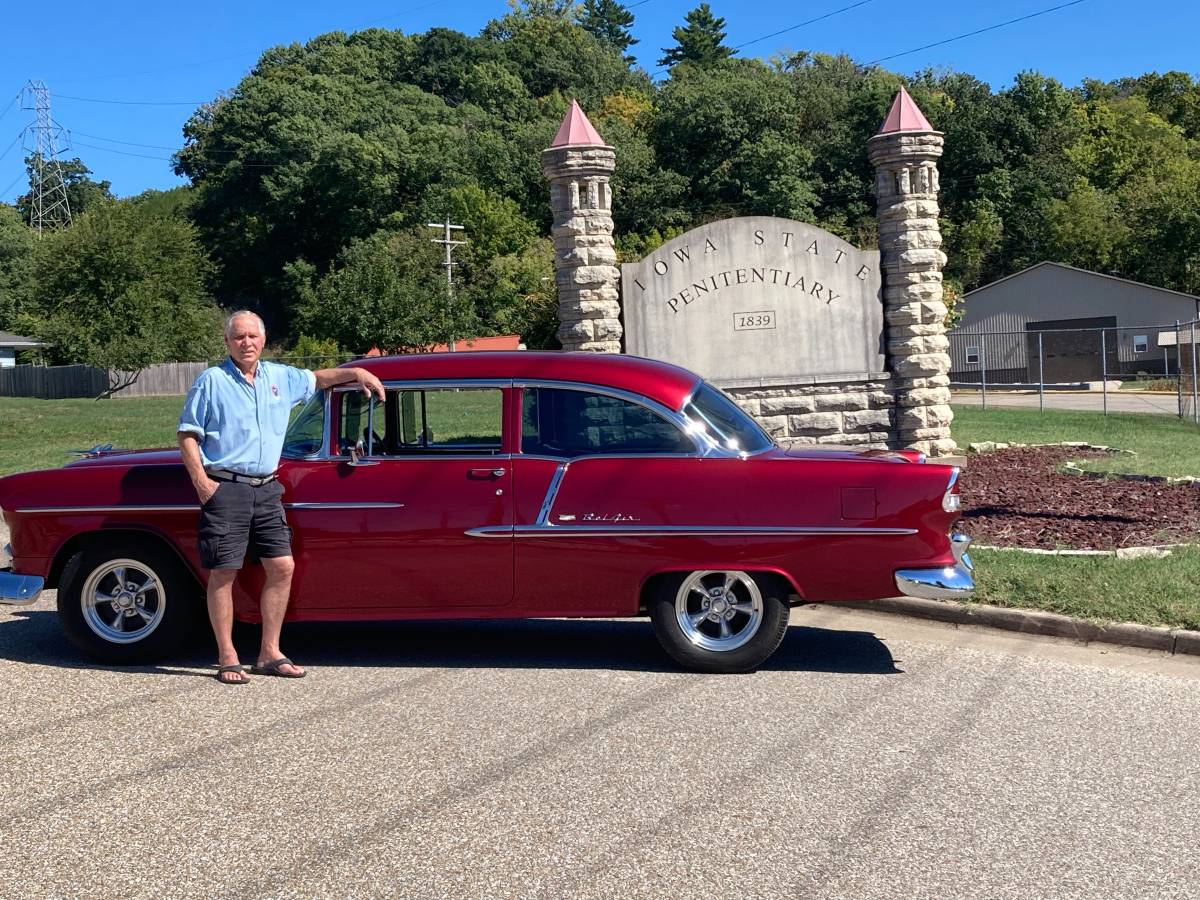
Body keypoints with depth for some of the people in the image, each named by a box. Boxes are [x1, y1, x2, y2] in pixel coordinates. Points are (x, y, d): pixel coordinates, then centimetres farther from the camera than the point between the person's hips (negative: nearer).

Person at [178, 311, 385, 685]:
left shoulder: (280, 377, 13)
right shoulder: (211, 381, -2)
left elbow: (316, 379, 31)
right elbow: (187, 433, -2)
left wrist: (355, 373, 16)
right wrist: (200, 481, -11)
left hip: (266, 489, 5)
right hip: (225, 488, -5)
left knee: (282, 566, 2)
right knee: (223, 573, -2)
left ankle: (269, 654, 12)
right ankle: (227, 658, 7)